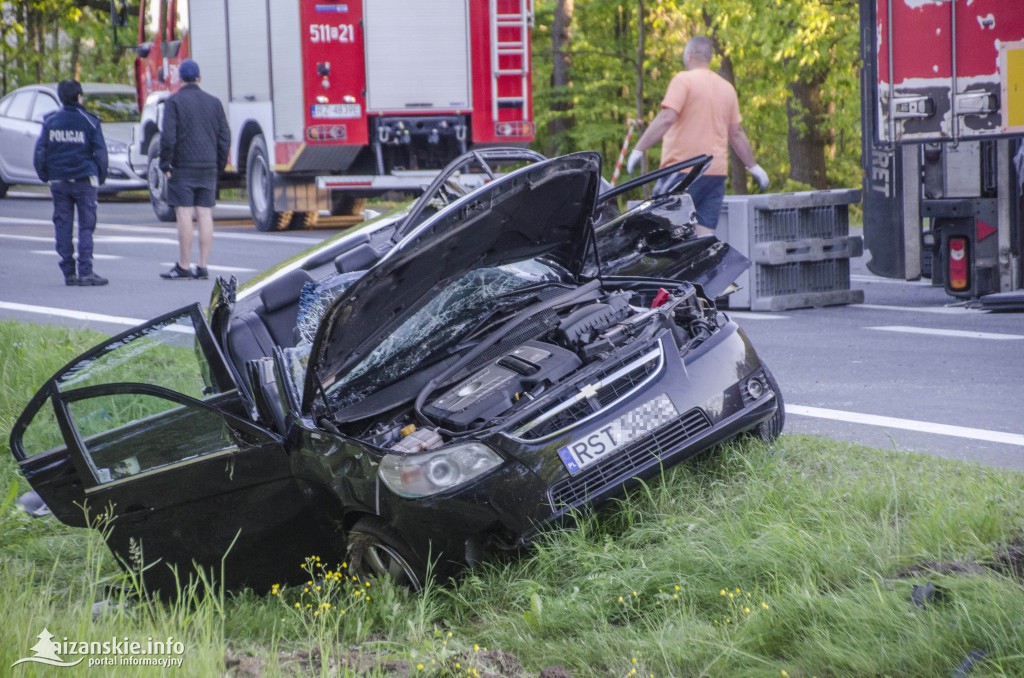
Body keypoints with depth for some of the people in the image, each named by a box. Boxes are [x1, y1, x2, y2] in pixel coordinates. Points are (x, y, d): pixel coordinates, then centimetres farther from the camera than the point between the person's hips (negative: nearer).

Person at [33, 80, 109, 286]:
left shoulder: (50, 121, 3)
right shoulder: (89, 121, -4)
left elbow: (39, 153, 4)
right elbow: (100, 152, -4)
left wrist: (45, 176, 14)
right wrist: (101, 177, 8)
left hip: (58, 181, 3)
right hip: (83, 179, -3)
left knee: (63, 227, 7)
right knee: (86, 225, 0)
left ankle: (69, 273, 6)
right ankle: (85, 272, -8)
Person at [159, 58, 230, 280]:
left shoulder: (174, 101, -5)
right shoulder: (214, 102, 9)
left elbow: (168, 136, -13)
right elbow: (224, 136, 9)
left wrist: (165, 164, -4)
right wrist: (219, 165, 16)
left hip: (182, 168, -4)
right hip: (208, 168, 4)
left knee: (184, 214, -4)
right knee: (205, 215, 4)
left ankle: (183, 267, -3)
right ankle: (202, 267, 4)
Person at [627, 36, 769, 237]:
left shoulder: (683, 80, -5)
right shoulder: (727, 87, 15)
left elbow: (666, 118, -16)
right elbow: (736, 133, 18)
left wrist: (638, 149, -16)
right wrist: (753, 167, 27)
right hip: (717, 171, 6)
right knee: (705, 234, 2)